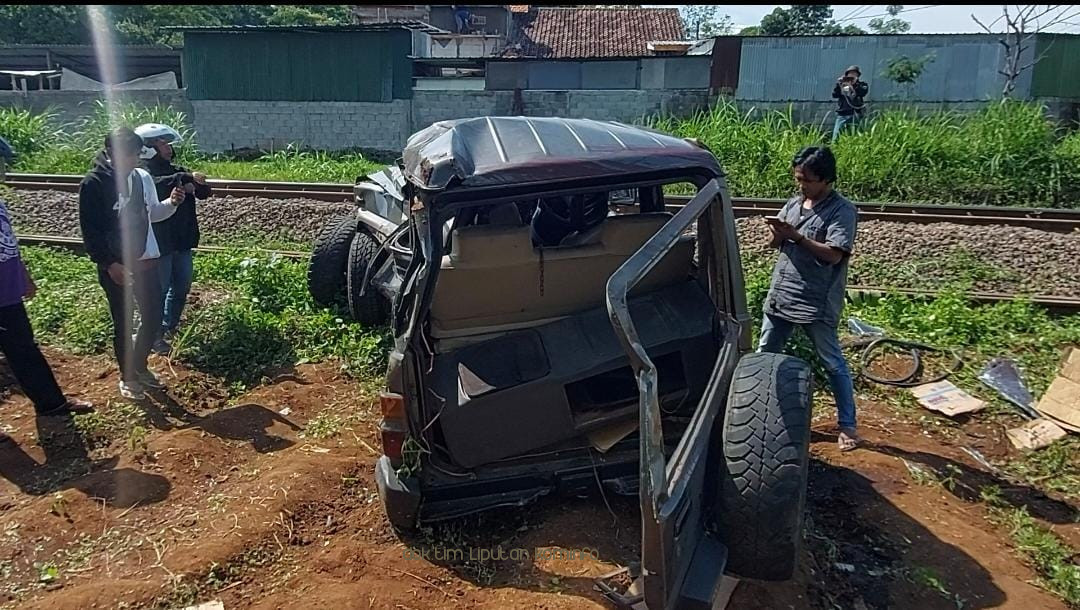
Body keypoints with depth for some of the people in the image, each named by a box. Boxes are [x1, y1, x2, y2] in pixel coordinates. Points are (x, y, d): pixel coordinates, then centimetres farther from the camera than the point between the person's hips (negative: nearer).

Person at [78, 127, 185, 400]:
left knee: (154, 317, 10)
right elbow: (90, 231, -12)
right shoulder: (94, 184, -12)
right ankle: (128, 377, 23)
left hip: (147, 261, 5)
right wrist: (109, 264, -18)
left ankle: (140, 366, 31)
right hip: (115, 266, -5)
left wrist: (171, 203, -4)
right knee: (123, 324, 6)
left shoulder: (143, 177, 3)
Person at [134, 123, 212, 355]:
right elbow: (158, 185, -34)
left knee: (182, 286, 16)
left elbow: (205, 191, 5)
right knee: (159, 289, -1)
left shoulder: (176, 170, 12)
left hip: (182, 240, 8)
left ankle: (170, 327, 32)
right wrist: (187, 178, -43)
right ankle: (155, 335, 10)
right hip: (159, 243, -8)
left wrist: (193, 186, -16)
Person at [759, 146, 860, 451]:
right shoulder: (794, 203, 9)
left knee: (833, 364, 5)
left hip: (817, 302, -6)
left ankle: (847, 425, 18)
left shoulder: (842, 210, -11)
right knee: (764, 356, 14)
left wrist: (796, 235, -22)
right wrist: (778, 233, -10)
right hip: (781, 295, 7)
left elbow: (834, 254, -20)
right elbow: (775, 244, 13)